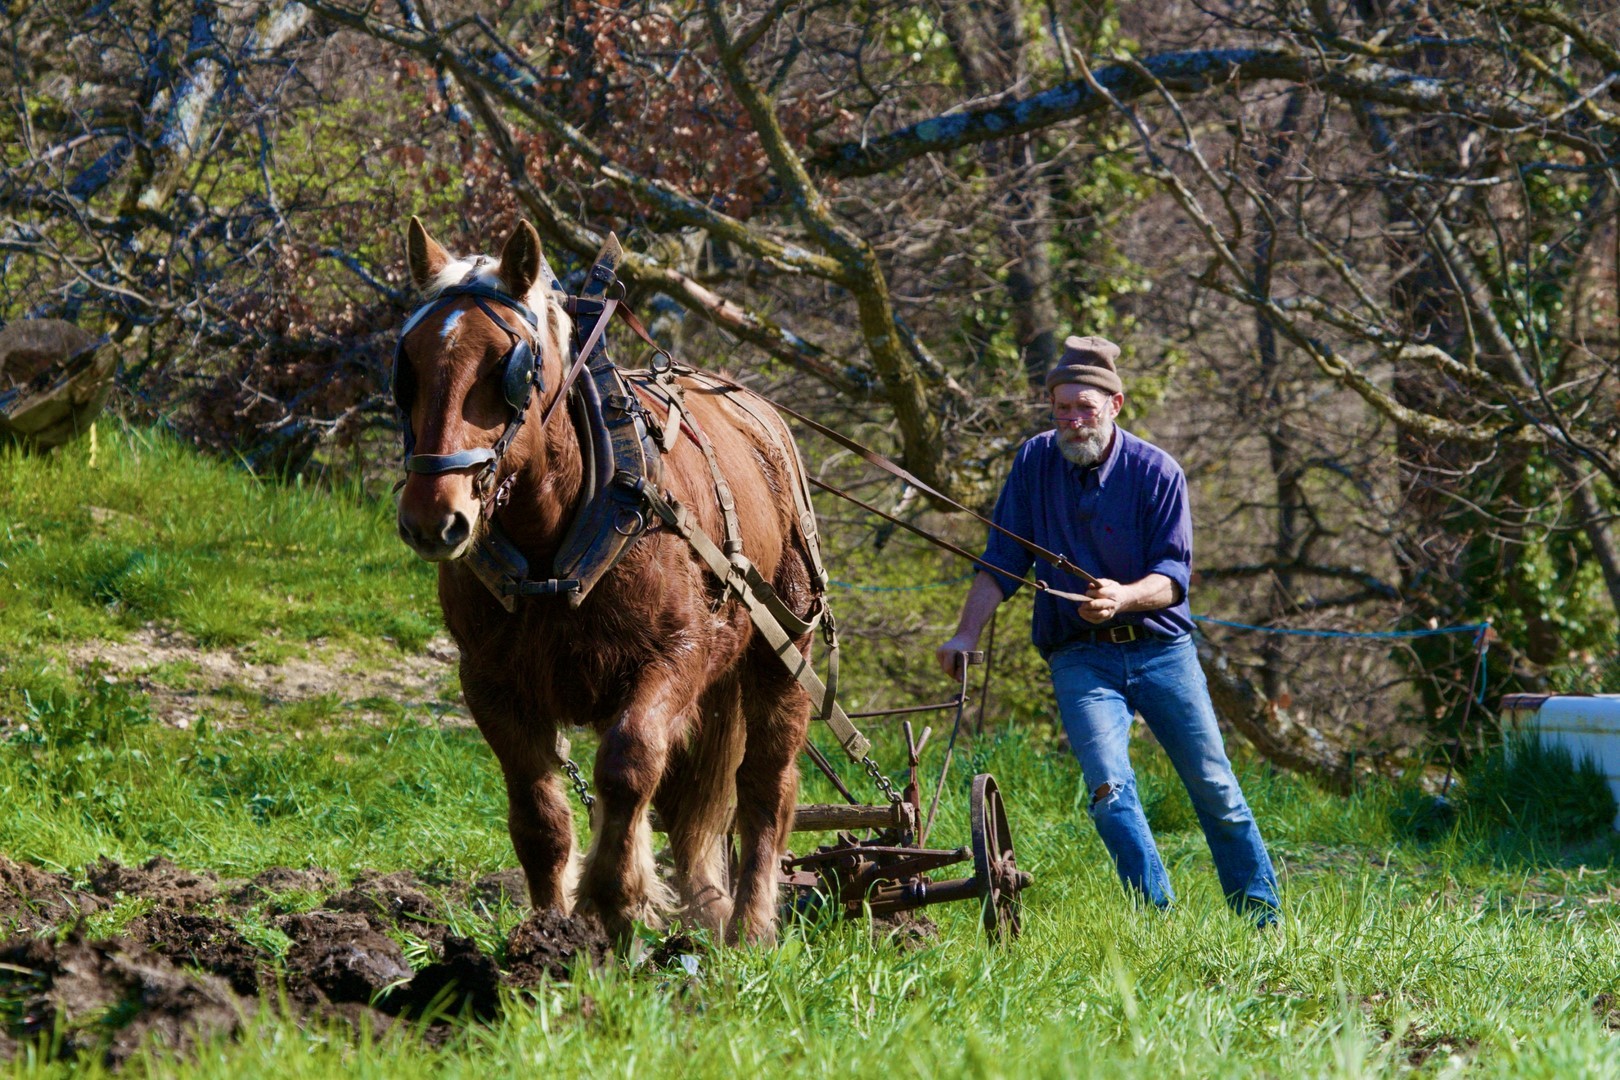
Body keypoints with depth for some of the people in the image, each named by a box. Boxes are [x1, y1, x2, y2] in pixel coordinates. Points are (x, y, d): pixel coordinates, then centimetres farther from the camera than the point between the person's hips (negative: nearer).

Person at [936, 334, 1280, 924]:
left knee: (1215, 790, 3)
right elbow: (1001, 563, 3)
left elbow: (1173, 576, -13)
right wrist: (966, 634, -8)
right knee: (1108, 787, -19)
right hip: (1080, 656, 1)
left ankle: (1261, 917, 16)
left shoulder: (1157, 472, -7)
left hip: (1161, 648, -1)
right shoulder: (1035, 463, 0)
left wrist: (1124, 597, -33)